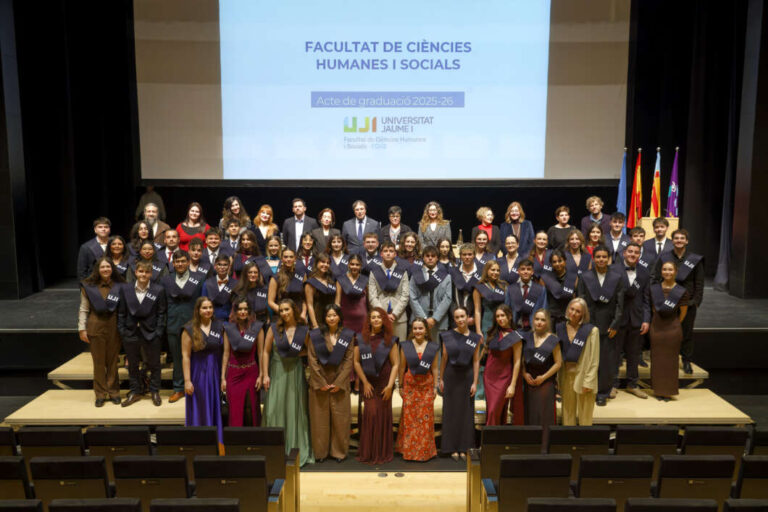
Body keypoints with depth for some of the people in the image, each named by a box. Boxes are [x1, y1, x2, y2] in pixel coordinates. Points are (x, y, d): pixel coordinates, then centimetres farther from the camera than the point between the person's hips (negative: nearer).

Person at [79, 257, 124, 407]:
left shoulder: (119, 286, 1)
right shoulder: (88, 286, -1)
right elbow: (83, 309, 1)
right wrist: (82, 329, -3)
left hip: (114, 326, 1)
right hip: (96, 327, 0)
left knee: (112, 361, 8)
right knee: (98, 362, 5)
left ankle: (113, 391, 20)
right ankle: (100, 394, 16)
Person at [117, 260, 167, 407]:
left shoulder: (159, 290, -5)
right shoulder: (125, 289, 1)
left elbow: (162, 313, -3)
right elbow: (121, 312, 4)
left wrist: (158, 332, -9)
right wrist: (122, 331, -1)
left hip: (151, 334, -2)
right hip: (131, 333, 2)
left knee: (154, 364, 9)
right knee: (132, 365, 14)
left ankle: (155, 391, 25)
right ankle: (135, 392, 28)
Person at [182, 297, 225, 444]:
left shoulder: (219, 326, 1)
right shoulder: (190, 329, -6)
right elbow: (186, 356, -8)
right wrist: (187, 380, -12)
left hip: (216, 372, 2)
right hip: (198, 374, -2)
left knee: (216, 409, 9)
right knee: (200, 411, 6)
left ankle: (217, 442, 21)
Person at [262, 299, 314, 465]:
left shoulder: (304, 331, -1)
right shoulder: (274, 329, -2)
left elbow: (309, 350, 13)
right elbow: (266, 352, -1)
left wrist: (299, 353, -7)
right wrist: (265, 375, -6)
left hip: (295, 372, 1)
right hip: (277, 372, 0)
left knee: (295, 410, 5)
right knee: (275, 409, 1)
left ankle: (297, 450, 16)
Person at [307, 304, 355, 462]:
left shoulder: (348, 335, 2)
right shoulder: (315, 335, 1)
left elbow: (349, 361, -2)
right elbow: (312, 360, -3)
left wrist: (339, 382, -10)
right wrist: (321, 383, -10)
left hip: (340, 382, 0)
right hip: (319, 382, 0)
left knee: (340, 418, 3)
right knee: (320, 418, 4)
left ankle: (339, 451, 16)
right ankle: (320, 452, 16)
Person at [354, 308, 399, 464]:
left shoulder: (390, 340, 2)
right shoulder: (361, 339, 4)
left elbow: (396, 364, 0)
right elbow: (356, 361, 3)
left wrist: (390, 385, -8)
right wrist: (365, 382, -3)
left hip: (384, 384, 0)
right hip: (368, 383, 0)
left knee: (383, 415, 3)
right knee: (370, 413, -8)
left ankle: (382, 453, 17)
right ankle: (368, 452, 8)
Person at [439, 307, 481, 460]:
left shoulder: (475, 338, 0)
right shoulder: (448, 336, -2)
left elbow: (476, 361, 0)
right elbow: (444, 358, 1)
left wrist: (475, 382, -4)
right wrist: (441, 379, 0)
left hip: (467, 377, 1)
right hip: (451, 376, -1)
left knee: (466, 411, 6)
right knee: (451, 410, 5)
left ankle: (464, 448, 16)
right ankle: (453, 448, 13)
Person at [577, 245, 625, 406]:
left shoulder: (617, 277, 2)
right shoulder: (585, 277, 2)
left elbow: (620, 303, 1)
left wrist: (615, 325, -5)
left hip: (608, 325, 0)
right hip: (590, 323, 0)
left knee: (607, 359, 3)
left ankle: (603, 392, 15)